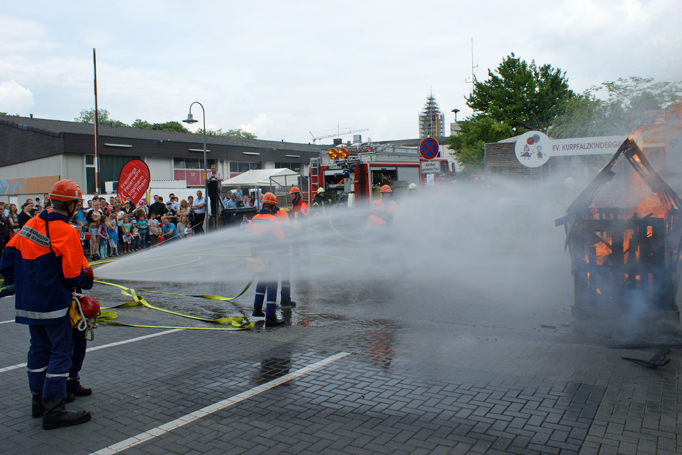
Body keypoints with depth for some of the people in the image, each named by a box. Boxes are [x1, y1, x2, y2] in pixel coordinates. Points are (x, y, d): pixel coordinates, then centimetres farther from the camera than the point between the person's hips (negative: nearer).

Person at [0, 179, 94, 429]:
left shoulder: (30, 225, 5)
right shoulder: (66, 232, -17)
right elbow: (73, 275, -18)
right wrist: (87, 277, 3)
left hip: (28, 301, 8)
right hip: (53, 303, -8)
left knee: (39, 347, 18)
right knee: (61, 350, -1)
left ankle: (39, 400, 29)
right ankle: (54, 410, 0)